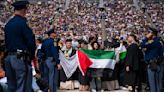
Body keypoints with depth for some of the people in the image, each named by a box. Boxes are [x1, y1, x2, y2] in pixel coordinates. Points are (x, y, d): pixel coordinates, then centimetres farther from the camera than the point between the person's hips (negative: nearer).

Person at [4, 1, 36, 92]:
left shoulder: (8, 24, 11)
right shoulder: (22, 23, -12)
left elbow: (6, 41, 16)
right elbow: (31, 42, -14)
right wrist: (31, 56, 1)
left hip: (9, 57, 8)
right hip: (21, 58, -8)